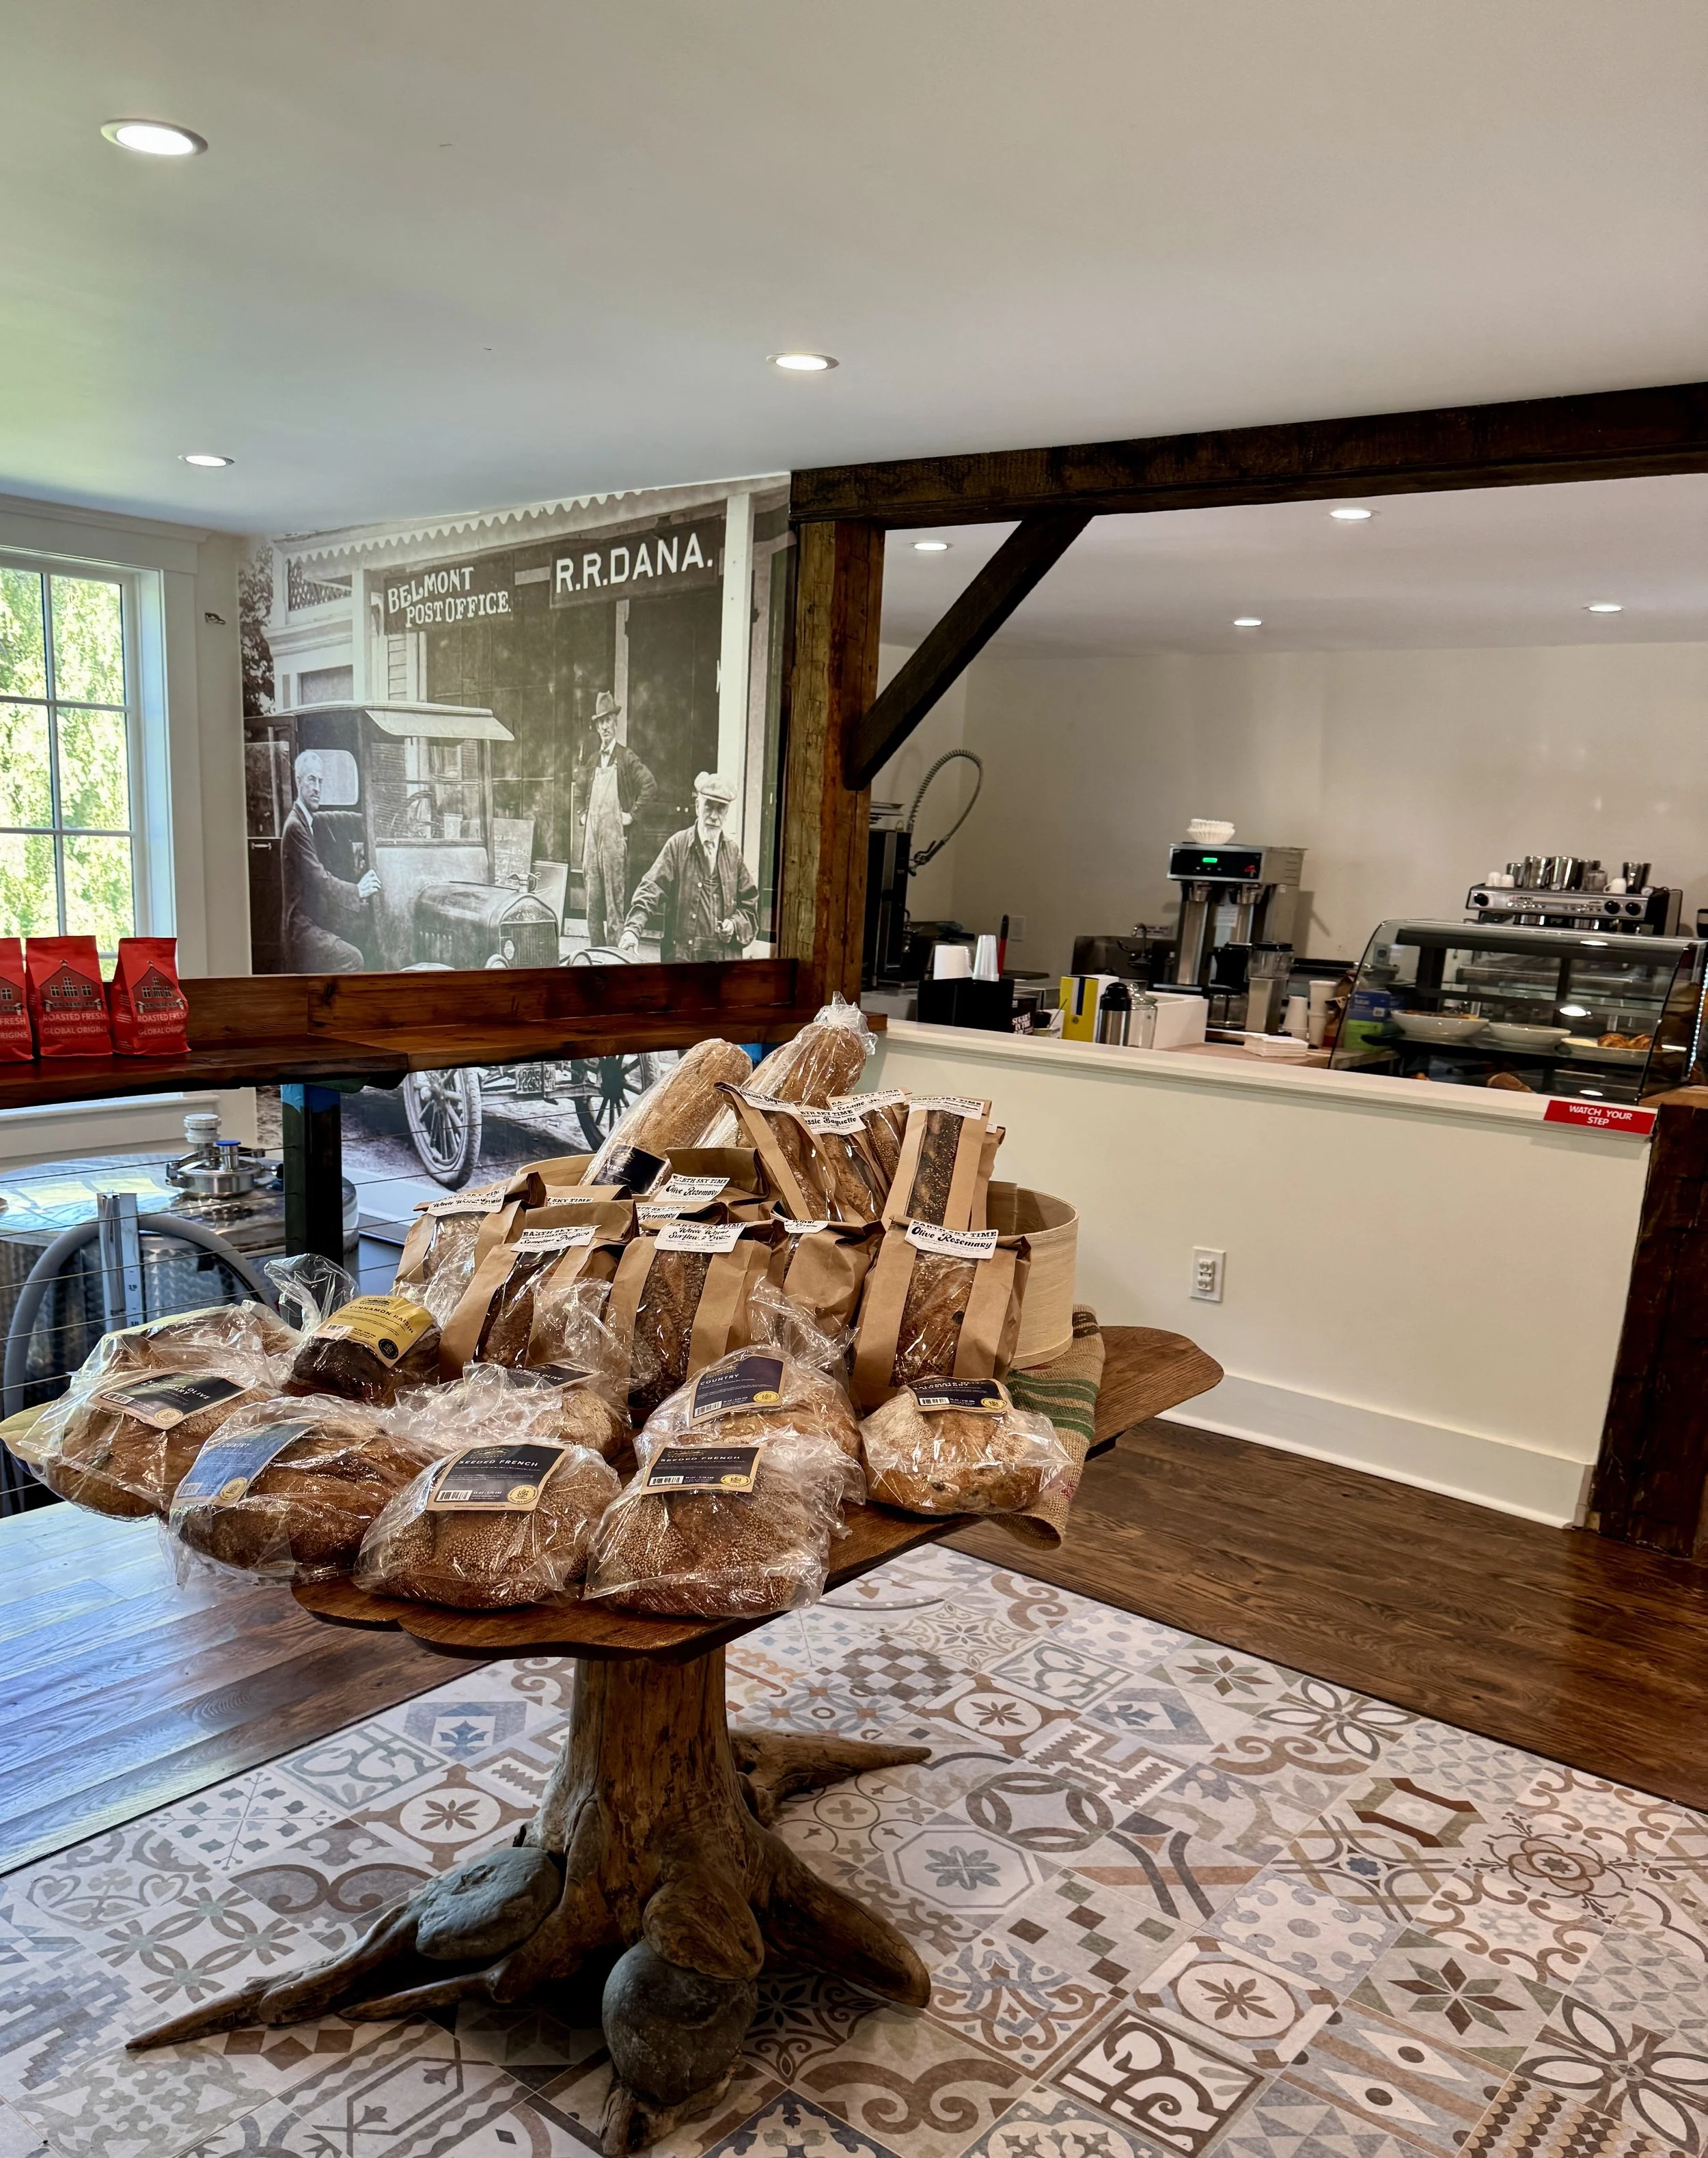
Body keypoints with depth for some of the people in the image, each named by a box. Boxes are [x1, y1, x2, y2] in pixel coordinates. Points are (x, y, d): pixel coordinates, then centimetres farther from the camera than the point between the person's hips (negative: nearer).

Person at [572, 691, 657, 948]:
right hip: (591, 834, 6)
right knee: (592, 900, 7)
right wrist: (581, 814, 19)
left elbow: (650, 785, -10)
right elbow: (579, 789, 32)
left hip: (615, 836, -6)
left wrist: (632, 814, -10)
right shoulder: (590, 759, 17)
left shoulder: (627, 757, -1)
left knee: (615, 900, -6)